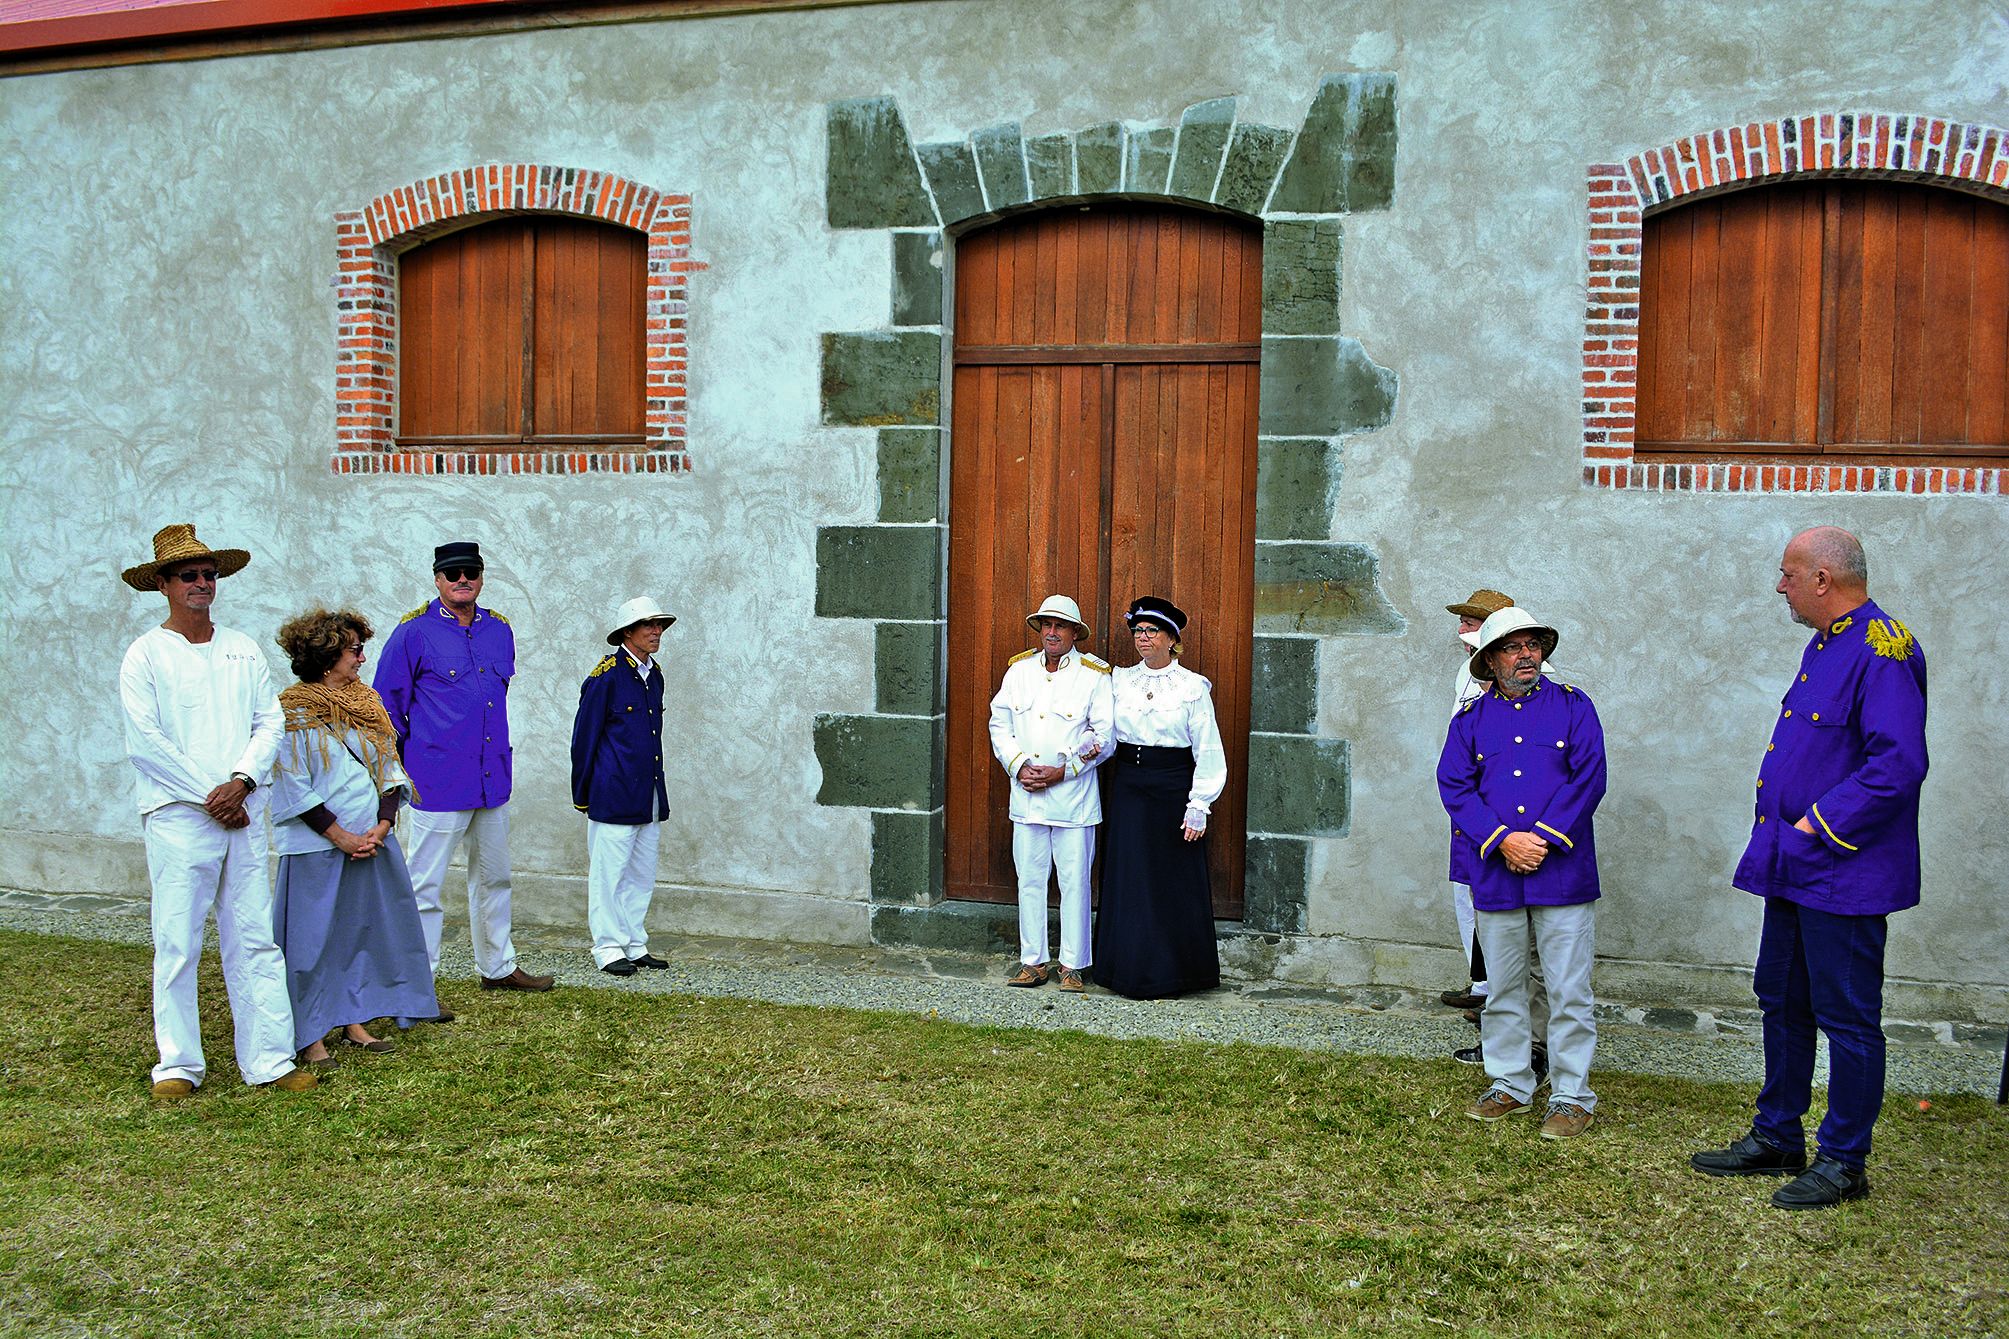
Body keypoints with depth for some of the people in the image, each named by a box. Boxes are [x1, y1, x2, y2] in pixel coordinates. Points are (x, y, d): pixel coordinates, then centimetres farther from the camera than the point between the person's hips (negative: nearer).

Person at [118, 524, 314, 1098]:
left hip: (243, 813, 4)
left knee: (255, 941, 3)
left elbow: (270, 723, 7)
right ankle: (178, 1065, 8)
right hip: (177, 815, -3)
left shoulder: (242, 650, 13)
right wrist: (208, 796, -10)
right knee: (177, 943, -2)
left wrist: (241, 782, -8)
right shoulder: (146, 654, 1)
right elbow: (145, 742, -7)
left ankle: (269, 1060, 6)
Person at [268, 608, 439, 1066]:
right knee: (313, 938, 0)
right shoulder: (295, 713, -9)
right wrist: (341, 837, -14)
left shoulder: (365, 702, 11)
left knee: (367, 929, 11)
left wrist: (382, 826, -4)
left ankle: (356, 1021, 23)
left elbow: (389, 769, 10)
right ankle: (310, 1036, 9)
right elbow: (294, 788, -12)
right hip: (318, 847, -6)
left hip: (372, 842, 6)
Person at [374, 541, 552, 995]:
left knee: (493, 877, 17)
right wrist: (400, 769, -3)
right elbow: (386, 704, -3)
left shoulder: (499, 630, 9)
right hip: (437, 782, -6)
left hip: (493, 778, 6)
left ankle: (497, 968, 32)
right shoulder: (414, 632, -7)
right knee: (425, 886, -2)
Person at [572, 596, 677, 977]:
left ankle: (636, 946, 21)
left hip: (649, 797, 7)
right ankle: (609, 949, 8)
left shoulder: (654, 675, 12)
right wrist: (582, 795, -3)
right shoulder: (607, 675, -10)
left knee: (642, 874, 12)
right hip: (613, 796, -7)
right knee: (609, 873, 0)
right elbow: (584, 736, -6)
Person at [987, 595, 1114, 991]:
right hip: (1026, 794, 3)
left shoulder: (1094, 674, -3)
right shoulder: (1019, 669, 7)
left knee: (1074, 882, 2)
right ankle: (1033, 962, 19)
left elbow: (1106, 736, -5)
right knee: (1029, 879, 9)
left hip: (1073, 795, -3)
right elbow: (1000, 724, 9)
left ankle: (1073, 966, 12)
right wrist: (1019, 766, -6)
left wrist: (1063, 772, -13)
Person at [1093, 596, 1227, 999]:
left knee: (1175, 882, 2)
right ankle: (1132, 970, 15)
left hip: (1173, 789, -3)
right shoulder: (1119, 680, 7)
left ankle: (1174, 972, 14)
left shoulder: (1192, 687, -3)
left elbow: (1207, 751, -3)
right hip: (1128, 787, 3)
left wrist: (1198, 806, -8)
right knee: (1129, 879, 4)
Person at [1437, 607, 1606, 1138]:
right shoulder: (1470, 718, 10)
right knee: (1503, 988, 11)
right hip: (1496, 875, 2)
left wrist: (1542, 839, -12)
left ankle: (1571, 1097, 10)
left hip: (1563, 871, -2)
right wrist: (1502, 840, -12)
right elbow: (1455, 788, 1)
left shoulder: (1572, 705, 5)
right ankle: (1510, 1085, 24)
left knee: (1569, 991, 0)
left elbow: (1589, 779, -4)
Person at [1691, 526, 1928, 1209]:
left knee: (1847, 1019, 2)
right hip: (1794, 869, 10)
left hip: (1843, 873, -10)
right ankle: (1777, 1139, 30)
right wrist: (1782, 833, 13)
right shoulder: (1823, 646, 14)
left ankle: (1843, 1162, 14)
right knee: (1782, 1003, 17)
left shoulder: (1883, 651, -18)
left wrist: (1817, 828, -19)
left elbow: (1897, 765, -25)